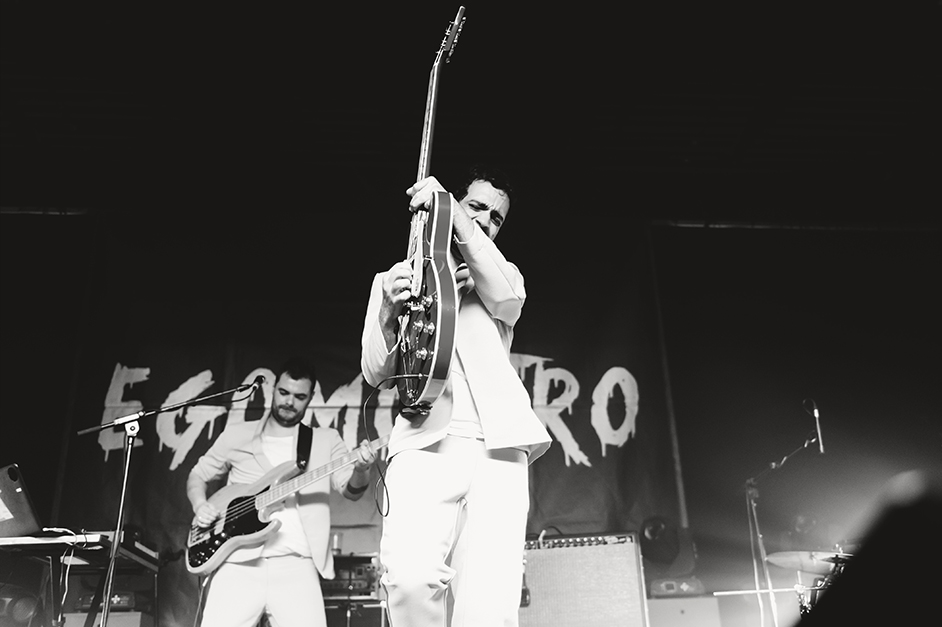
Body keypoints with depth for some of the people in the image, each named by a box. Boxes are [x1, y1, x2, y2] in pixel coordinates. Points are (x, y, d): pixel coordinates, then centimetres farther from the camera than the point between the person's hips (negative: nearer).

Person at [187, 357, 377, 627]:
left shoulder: (326, 439, 11)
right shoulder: (236, 434, 14)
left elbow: (350, 490, 1)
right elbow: (198, 475, 23)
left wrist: (361, 470, -22)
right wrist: (200, 505, 1)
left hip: (295, 566, 0)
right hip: (238, 564, 1)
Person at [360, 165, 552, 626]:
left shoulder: (503, 273, 25)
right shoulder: (392, 279, 22)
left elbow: (506, 299, -2)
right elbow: (376, 374, 12)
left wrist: (453, 215, -5)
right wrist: (389, 310, -7)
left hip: (497, 446, 1)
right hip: (425, 443, -1)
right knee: (411, 580, -25)